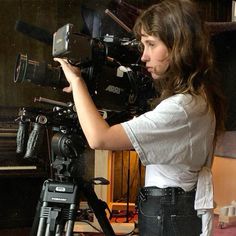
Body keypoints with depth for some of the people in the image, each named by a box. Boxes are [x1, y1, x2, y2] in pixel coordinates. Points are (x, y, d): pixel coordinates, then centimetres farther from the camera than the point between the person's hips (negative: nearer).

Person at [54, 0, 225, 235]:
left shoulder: (183, 106, -25)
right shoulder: (196, 96, 6)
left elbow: (99, 138, -30)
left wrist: (77, 80, -17)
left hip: (168, 217, -9)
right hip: (175, 208, 9)